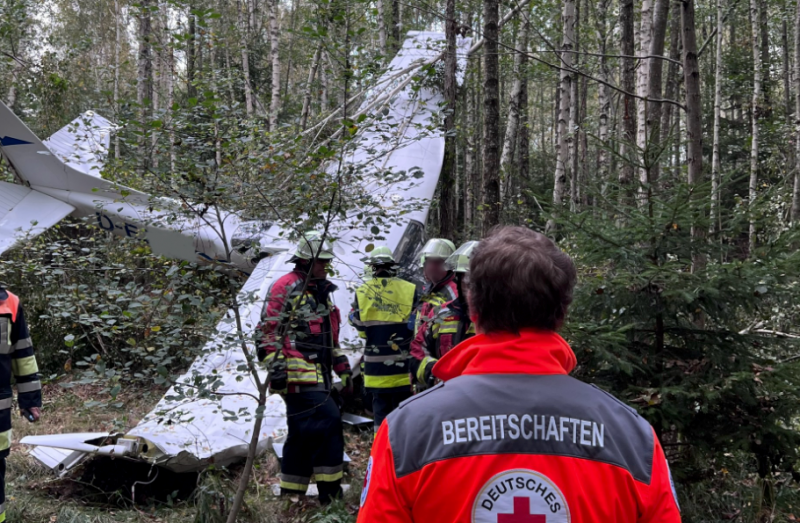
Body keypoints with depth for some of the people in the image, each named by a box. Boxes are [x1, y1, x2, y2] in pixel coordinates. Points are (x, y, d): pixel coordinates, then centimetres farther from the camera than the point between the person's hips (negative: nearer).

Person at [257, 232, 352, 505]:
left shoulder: (321, 291, 22)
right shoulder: (286, 286, -5)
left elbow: (330, 337, 27)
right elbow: (270, 329, -11)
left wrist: (342, 368, 24)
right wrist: (276, 364, -19)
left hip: (318, 374, 9)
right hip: (298, 373, -9)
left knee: (301, 435, 12)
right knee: (327, 421, -16)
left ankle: (290, 495, 20)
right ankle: (330, 493, -10)